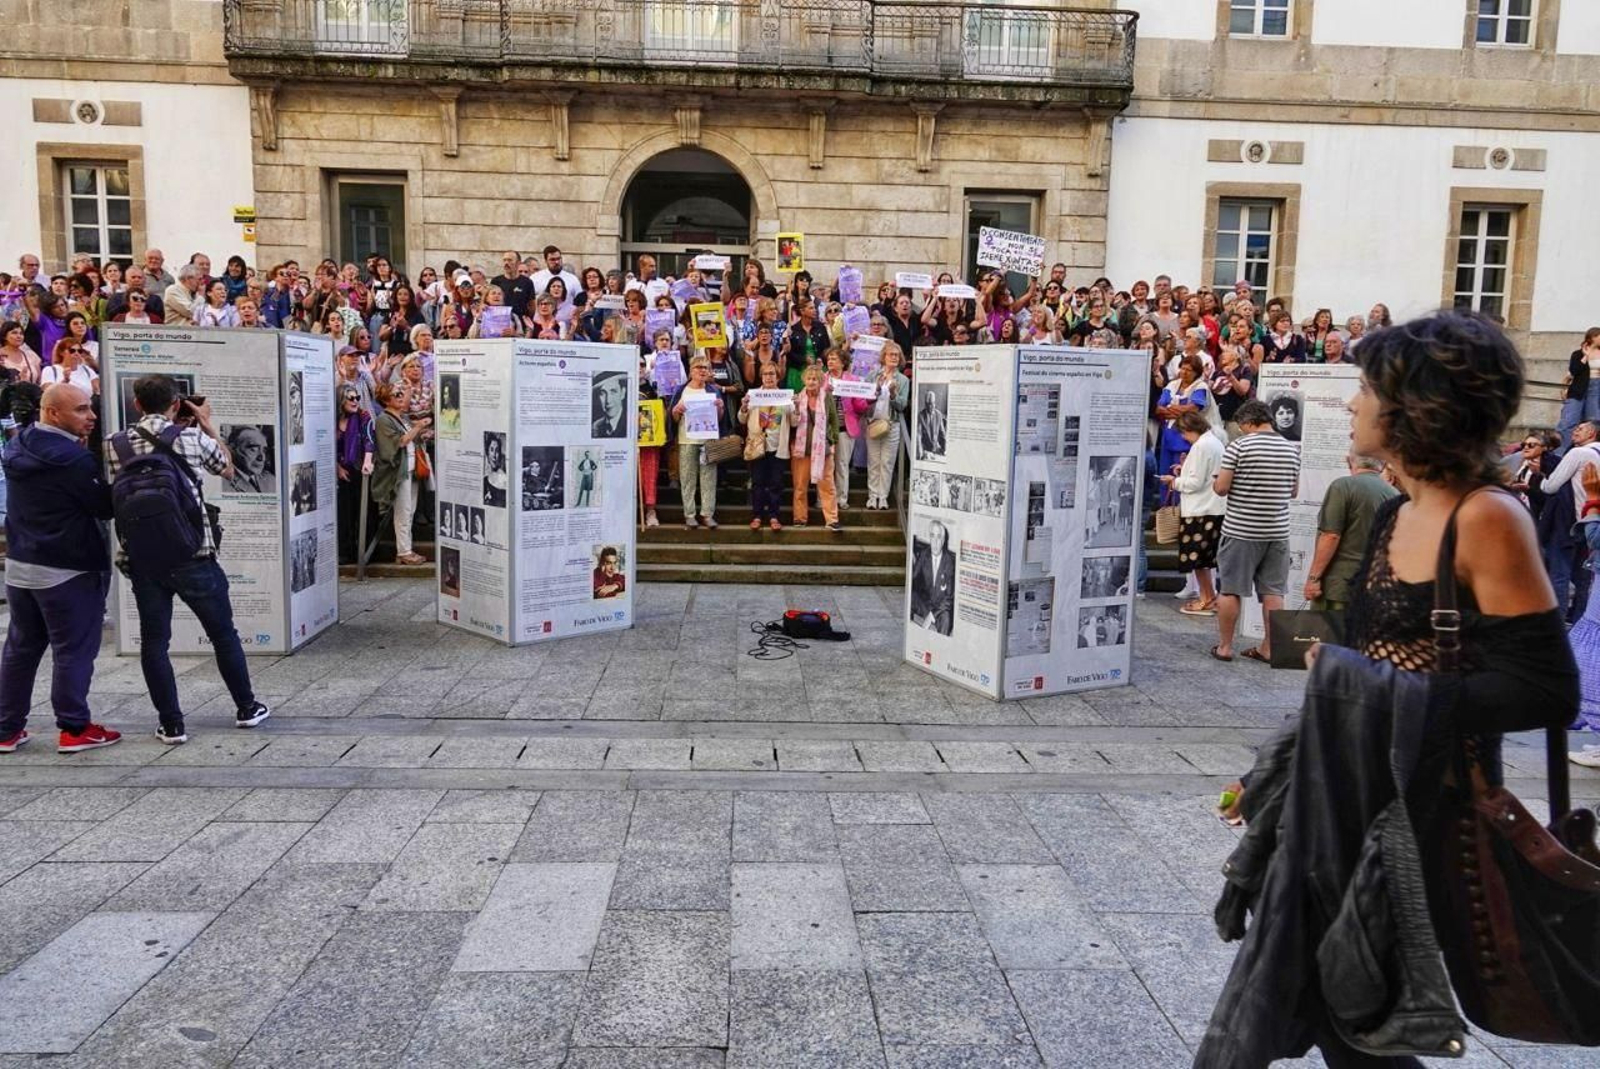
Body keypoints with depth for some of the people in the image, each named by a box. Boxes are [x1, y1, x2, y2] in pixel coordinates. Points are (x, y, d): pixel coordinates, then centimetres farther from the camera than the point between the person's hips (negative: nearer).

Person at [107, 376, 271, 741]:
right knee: (223, 633, 13)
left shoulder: (115, 445, -3)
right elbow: (227, 469, 10)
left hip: (142, 558, 2)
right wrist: (207, 425, 19)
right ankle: (246, 708, 25)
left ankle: (171, 724, 13)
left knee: (154, 640, 10)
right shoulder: (192, 438, -8)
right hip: (193, 556, -2)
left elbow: (112, 493, 13)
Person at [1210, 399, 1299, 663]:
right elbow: (1294, 491, 14)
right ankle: (1269, 648, 13)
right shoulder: (1291, 449, 5)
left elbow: (1221, 488, -12)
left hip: (1241, 530, -4)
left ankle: (1224, 646, 10)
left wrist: (1219, 477, 9)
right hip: (1278, 530, 4)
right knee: (1273, 591, 9)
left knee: (1229, 589, 5)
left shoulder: (1239, 446, -10)